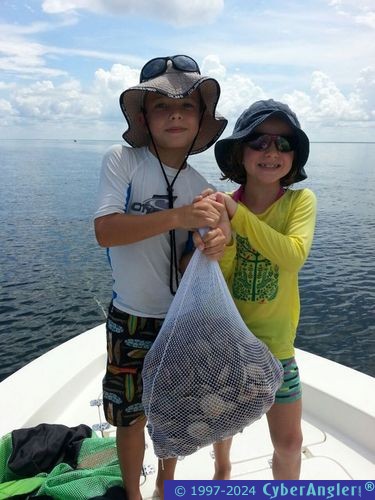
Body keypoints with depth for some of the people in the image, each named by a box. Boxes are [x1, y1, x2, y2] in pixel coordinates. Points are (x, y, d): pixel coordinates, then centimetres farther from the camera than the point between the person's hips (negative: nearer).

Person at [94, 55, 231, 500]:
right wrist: (178, 217, -33)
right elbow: (105, 231, -23)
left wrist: (212, 247, -25)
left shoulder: (200, 186, -1)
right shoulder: (122, 160, -11)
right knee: (132, 415, 12)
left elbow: (187, 264, -2)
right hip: (132, 317, -3)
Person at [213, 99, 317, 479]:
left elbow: (294, 255, -29)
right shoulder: (221, 205, -9)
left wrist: (238, 215, -33)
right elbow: (214, 281, -13)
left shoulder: (300, 200, -12)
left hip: (274, 342, -1)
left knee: (289, 440, 11)